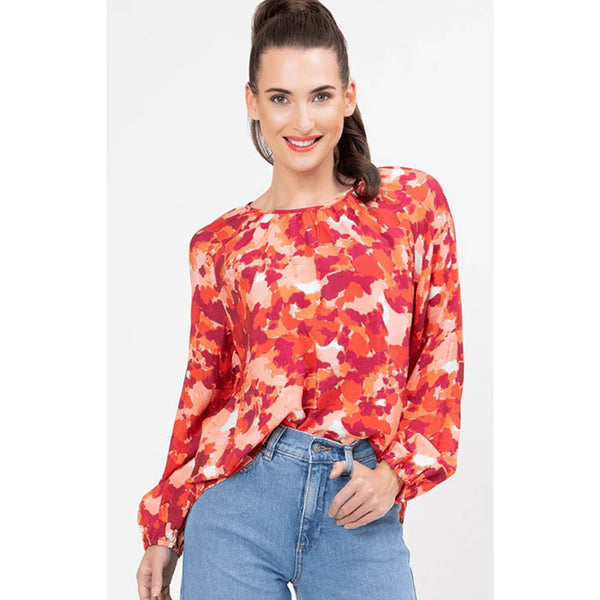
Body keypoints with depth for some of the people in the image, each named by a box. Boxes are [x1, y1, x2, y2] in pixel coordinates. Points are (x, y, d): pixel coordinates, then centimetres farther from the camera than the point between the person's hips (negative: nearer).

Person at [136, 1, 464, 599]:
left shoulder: (412, 202, 3)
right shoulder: (220, 245, 4)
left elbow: (441, 352, 4)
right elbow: (203, 388, 9)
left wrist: (397, 470, -6)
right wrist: (162, 531, 12)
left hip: (360, 514, 0)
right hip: (239, 503, 1)